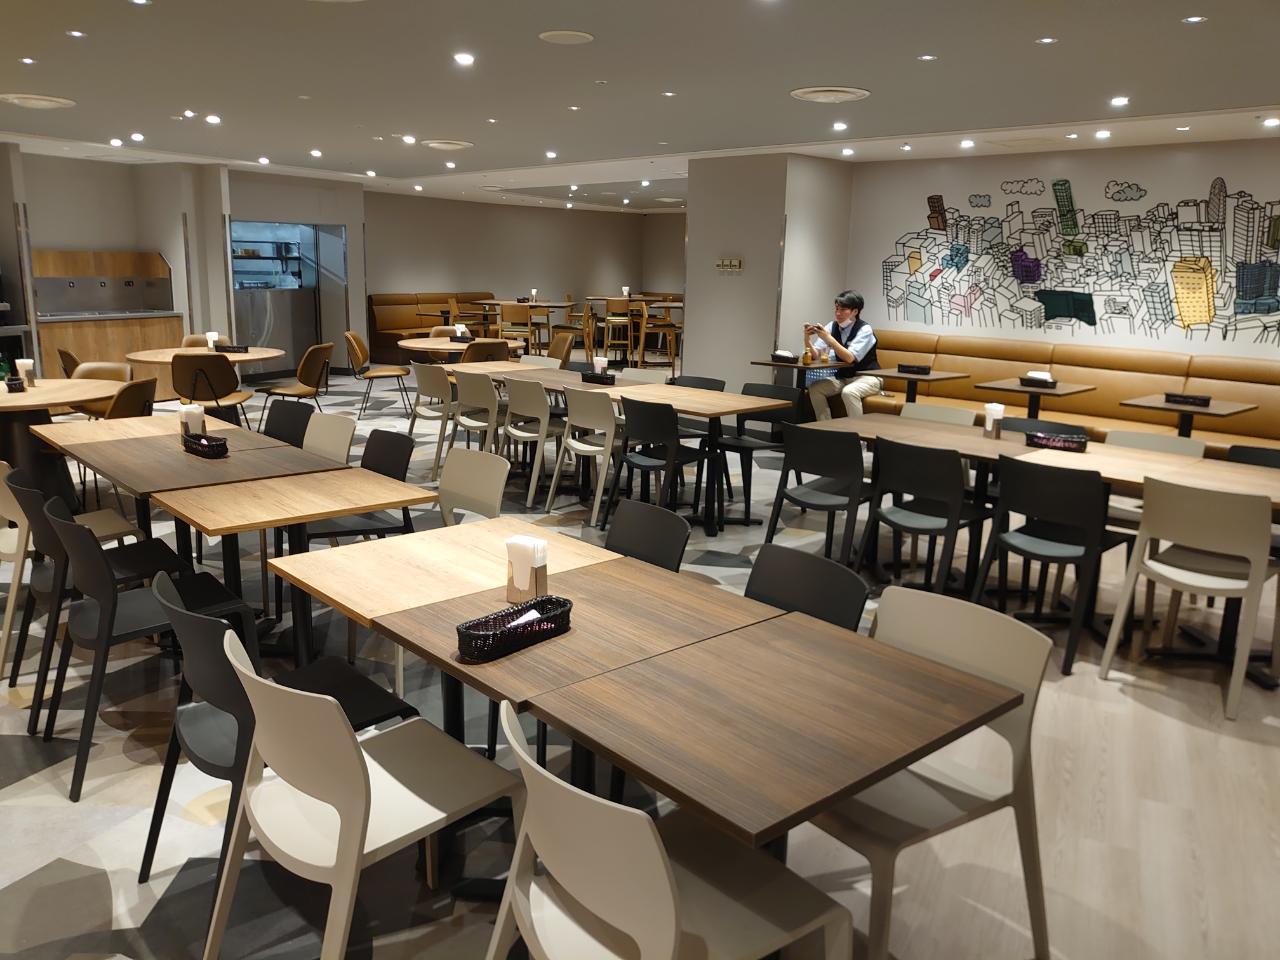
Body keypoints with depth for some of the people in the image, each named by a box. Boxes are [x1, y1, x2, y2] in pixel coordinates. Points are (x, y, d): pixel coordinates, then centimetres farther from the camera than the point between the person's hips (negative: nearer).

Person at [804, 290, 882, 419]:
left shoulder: (865, 329, -16)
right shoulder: (833, 327, 0)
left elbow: (849, 358, -28)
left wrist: (829, 338, -36)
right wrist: (807, 339, -24)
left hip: (867, 377, -6)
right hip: (843, 377, 6)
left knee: (848, 392, -36)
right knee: (814, 388, -16)